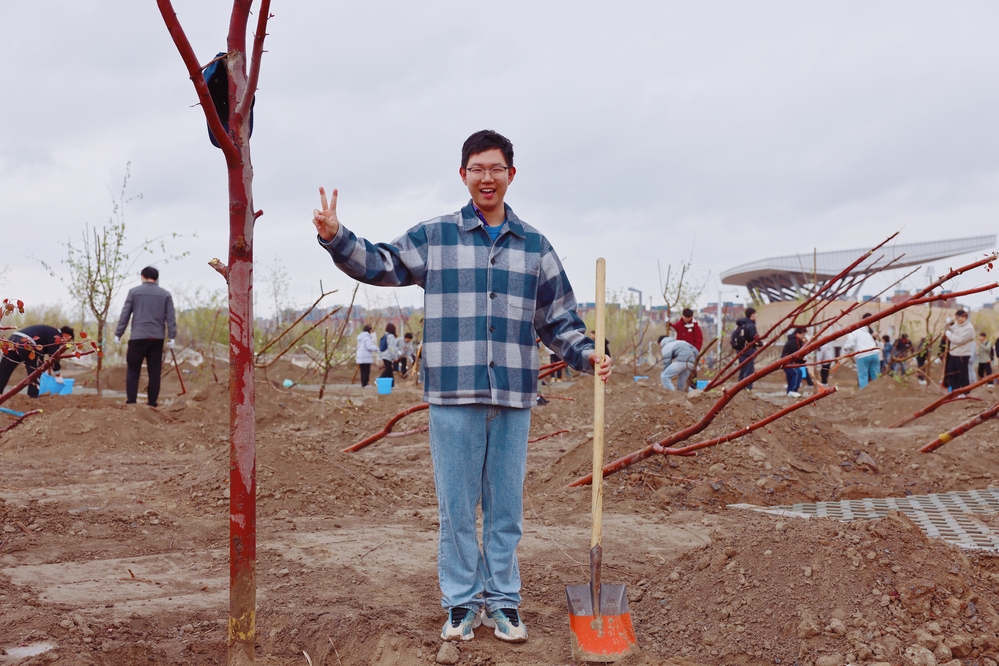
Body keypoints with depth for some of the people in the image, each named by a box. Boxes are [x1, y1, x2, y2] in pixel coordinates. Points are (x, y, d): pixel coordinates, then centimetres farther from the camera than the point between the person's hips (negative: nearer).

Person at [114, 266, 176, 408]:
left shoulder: (134, 291, 5)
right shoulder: (165, 294, 9)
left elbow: (125, 314, 3)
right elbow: (170, 318, 2)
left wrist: (118, 333, 8)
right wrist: (171, 337, 2)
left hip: (138, 337, -1)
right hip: (157, 338, 2)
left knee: (133, 370, 4)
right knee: (154, 371, 6)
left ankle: (131, 401, -5)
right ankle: (152, 402, 4)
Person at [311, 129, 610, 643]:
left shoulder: (535, 246, 11)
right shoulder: (433, 237, 5)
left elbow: (558, 317, 14)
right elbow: (381, 265, 5)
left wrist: (586, 355, 0)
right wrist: (335, 237, -11)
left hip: (513, 396, 2)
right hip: (453, 394, -2)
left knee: (506, 505, 10)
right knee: (456, 505, 5)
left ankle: (502, 601, 23)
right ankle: (461, 602, 18)